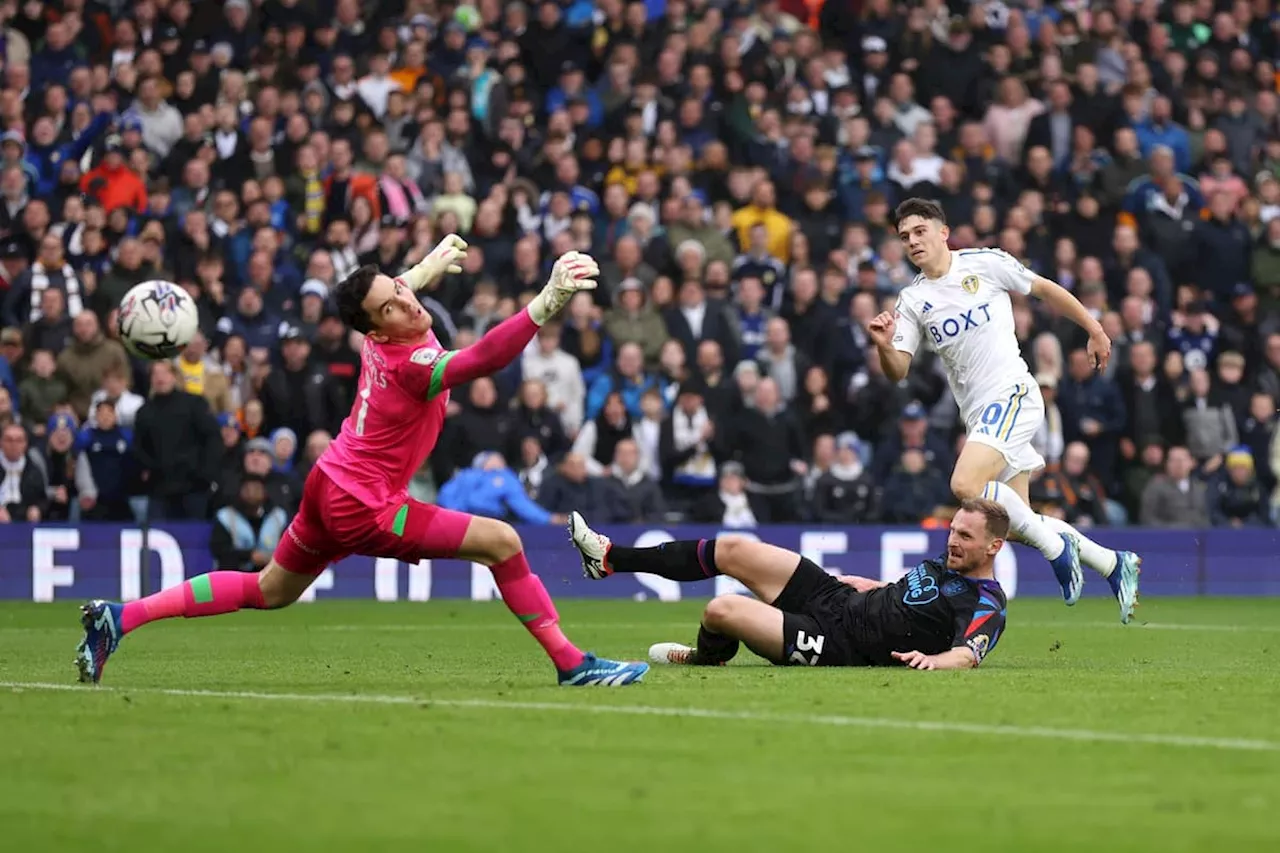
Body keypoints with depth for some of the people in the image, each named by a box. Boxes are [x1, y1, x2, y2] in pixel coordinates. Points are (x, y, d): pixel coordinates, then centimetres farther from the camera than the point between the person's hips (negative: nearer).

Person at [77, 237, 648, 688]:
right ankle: (570, 663, -6)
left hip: (329, 487, 9)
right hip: (362, 511, -9)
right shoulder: (411, 364, -28)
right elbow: (484, 358, -48)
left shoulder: (383, 338, -3)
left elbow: (384, 292, 24)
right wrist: (548, 303, -58)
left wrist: (427, 268, 38)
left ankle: (119, 618, 21)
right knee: (501, 541, -10)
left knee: (268, 591, 24)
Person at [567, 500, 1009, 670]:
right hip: (838, 599, 9)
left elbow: (968, 655, -32)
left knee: (721, 610, -19)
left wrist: (933, 659, -50)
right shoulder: (945, 566, 13)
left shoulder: (986, 608, -15)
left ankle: (706, 658, 19)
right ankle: (610, 558, 16)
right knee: (732, 550, 3)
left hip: (837, 644, -9)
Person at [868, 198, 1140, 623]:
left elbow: (1046, 289, 10)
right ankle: (1113, 564, 23)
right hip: (978, 413, 6)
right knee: (1015, 524, 5)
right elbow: (897, 371, 3)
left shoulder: (985, 264, -2)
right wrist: (884, 346, -19)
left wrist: (1094, 329, 13)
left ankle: (1057, 547, -10)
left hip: (1012, 393, -6)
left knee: (966, 485, -27)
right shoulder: (911, 301, 9)